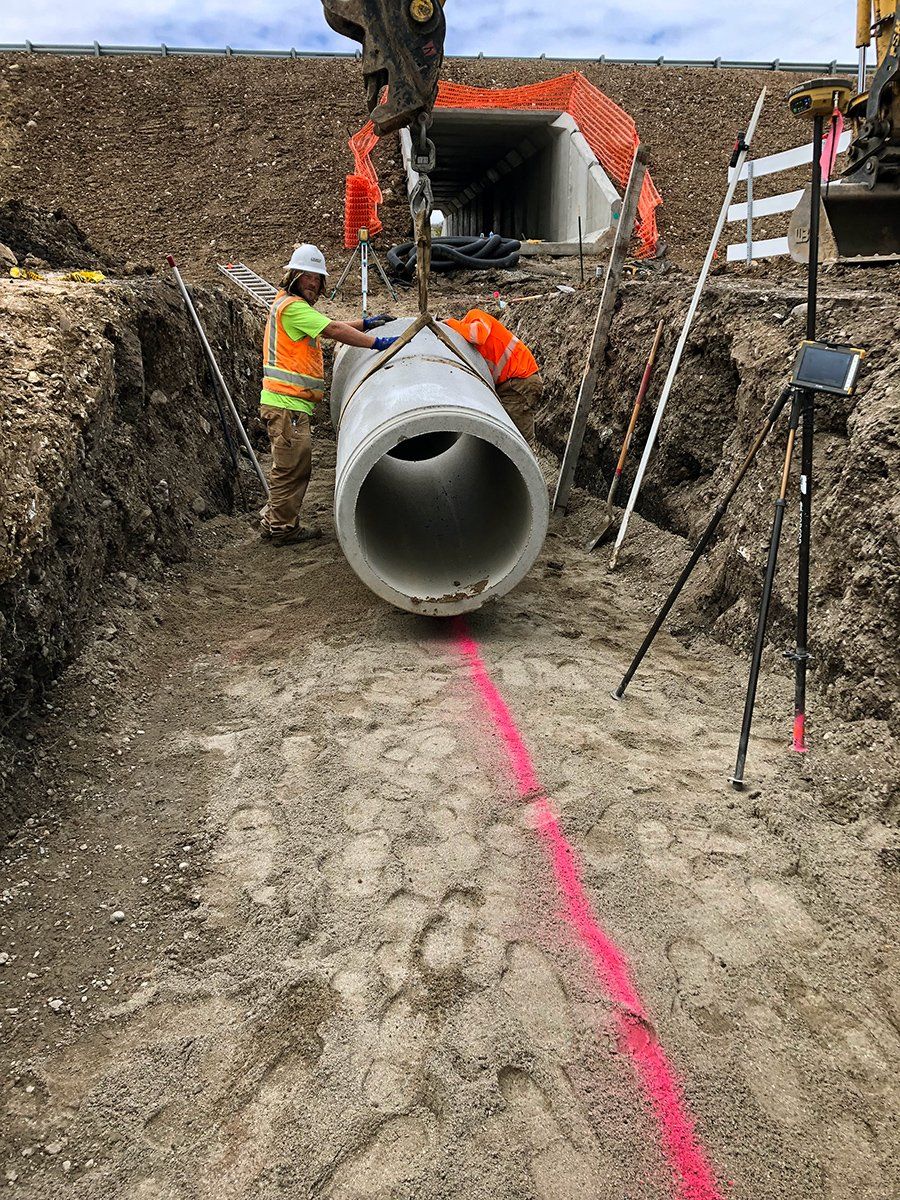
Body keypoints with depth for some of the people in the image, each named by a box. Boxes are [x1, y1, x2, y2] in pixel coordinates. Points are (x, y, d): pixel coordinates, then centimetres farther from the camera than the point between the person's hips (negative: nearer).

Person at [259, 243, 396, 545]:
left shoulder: (293, 306, 22)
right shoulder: (291, 306, -11)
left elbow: (328, 328, 22)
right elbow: (333, 331, -19)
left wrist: (366, 323, 14)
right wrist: (377, 343, -20)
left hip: (290, 403, 11)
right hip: (286, 402, -11)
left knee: (291, 466, 18)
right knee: (292, 466, -4)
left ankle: (272, 521, 26)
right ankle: (283, 527, 5)